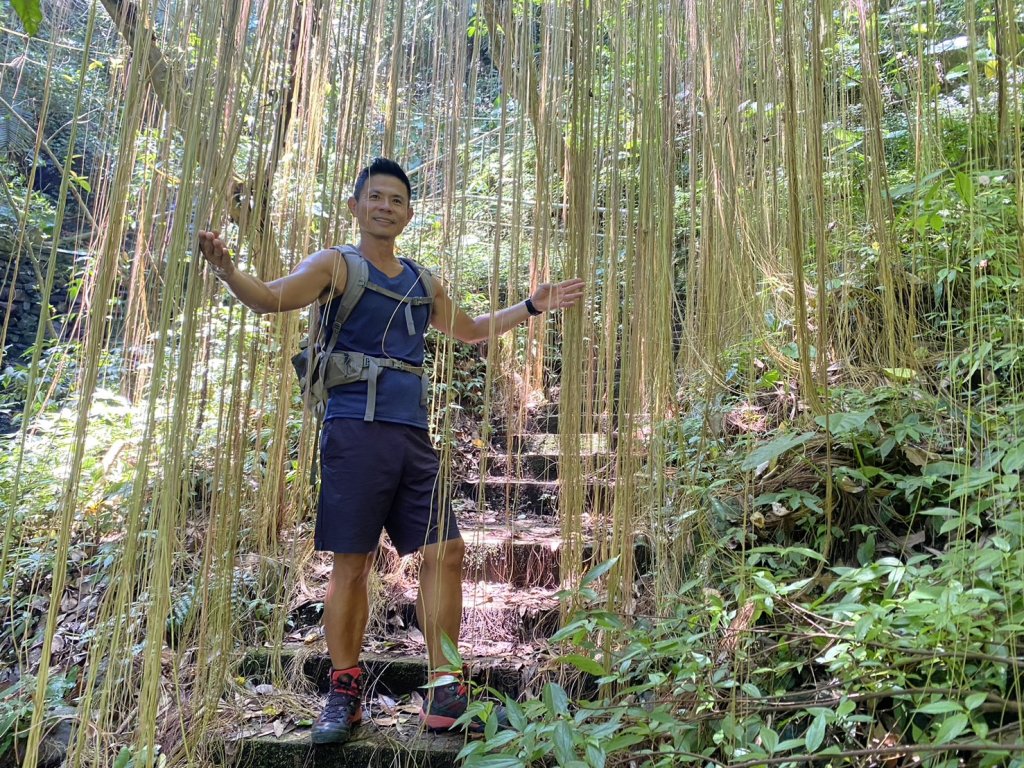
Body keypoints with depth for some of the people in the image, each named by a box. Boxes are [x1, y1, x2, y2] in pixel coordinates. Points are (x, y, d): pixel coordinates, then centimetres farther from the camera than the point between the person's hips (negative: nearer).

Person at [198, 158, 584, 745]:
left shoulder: (422, 283, 20)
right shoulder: (335, 266, 4)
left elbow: (472, 329, 35)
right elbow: (273, 298, -12)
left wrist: (533, 306, 33)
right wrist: (228, 270, -32)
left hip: (414, 435, 5)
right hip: (355, 430, -5)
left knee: (446, 552, 1)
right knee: (352, 565, -1)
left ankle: (444, 695, 12)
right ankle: (344, 696, 16)